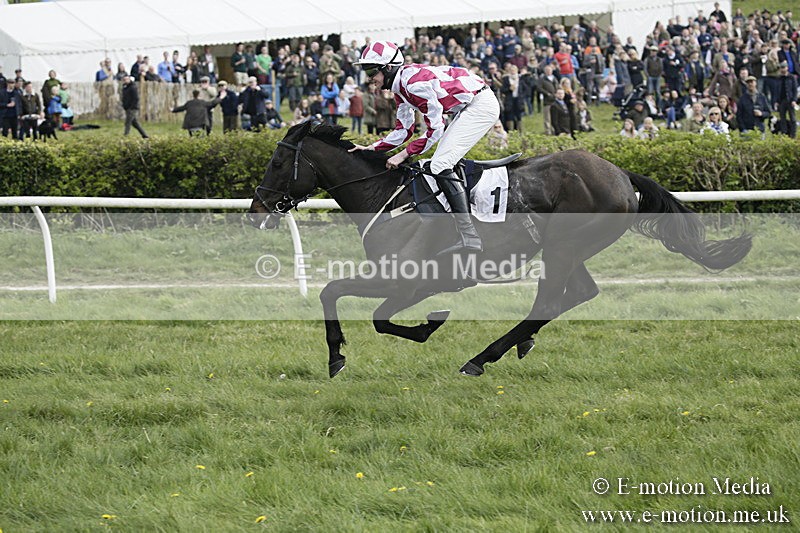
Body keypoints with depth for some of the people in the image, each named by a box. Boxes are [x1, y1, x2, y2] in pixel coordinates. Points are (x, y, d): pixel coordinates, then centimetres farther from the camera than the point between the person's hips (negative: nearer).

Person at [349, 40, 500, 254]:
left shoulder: (415, 83, -23)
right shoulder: (400, 88, 8)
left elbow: (435, 130, -19)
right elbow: (403, 131, 14)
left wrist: (403, 154, -15)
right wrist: (371, 148, 5)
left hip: (482, 105, -10)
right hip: (468, 108, 10)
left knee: (440, 165, -15)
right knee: (442, 163, 13)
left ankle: (469, 236, -22)